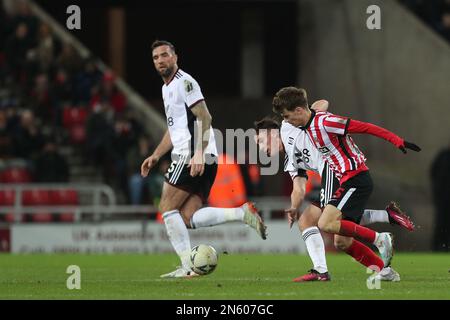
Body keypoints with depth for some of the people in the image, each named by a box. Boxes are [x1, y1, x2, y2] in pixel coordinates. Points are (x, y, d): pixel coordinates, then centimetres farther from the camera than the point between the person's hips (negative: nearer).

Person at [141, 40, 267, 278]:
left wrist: (199, 153, -24)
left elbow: (204, 117, -16)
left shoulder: (184, 82, -6)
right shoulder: (167, 88, 24)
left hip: (193, 159, -9)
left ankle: (187, 266, -8)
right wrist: (155, 156, 25)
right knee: (188, 218, 0)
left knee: (167, 208, -7)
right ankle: (242, 213, -5)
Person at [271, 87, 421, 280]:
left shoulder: (325, 122, -15)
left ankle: (379, 239, -14)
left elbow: (364, 127, -15)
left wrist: (397, 141, -16)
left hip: (356, 179, -10)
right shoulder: (308, 128, 12)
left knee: (326, 224, -21)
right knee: (341, 242, 5)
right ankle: (384, 270, 9)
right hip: (346, 182, 10)